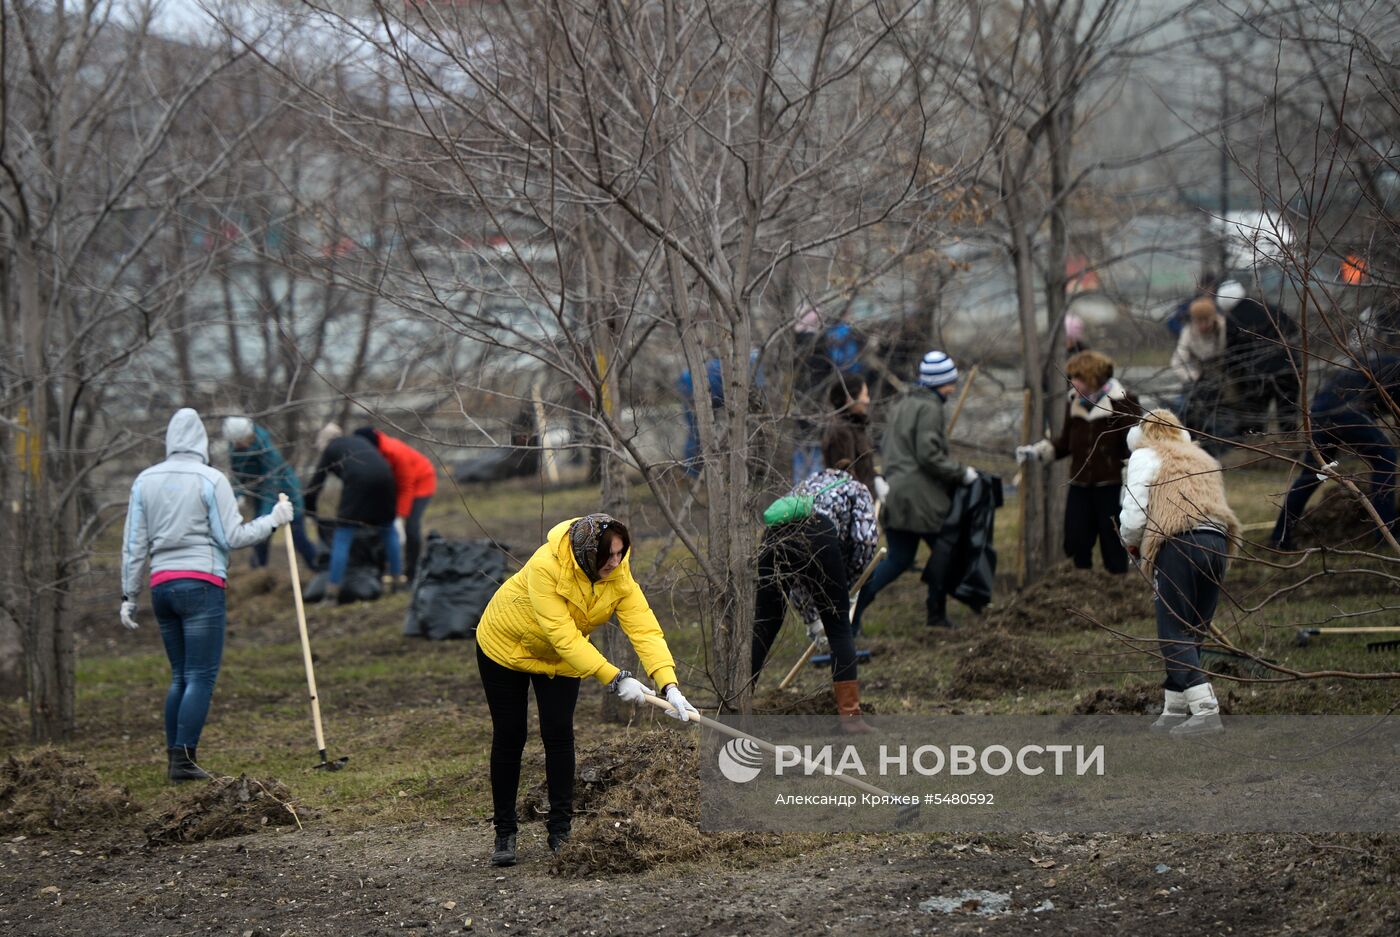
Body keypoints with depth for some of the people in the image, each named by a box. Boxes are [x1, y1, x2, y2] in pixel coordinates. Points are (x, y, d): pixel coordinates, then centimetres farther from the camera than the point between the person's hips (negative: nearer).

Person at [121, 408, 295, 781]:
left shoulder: (145, 481, 10)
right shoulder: (211, 480, -5)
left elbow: (134, 544, 10)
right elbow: (232, 537, -5)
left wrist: (129, 596, 15)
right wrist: (272, 521, 7)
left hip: (162, 586, 6)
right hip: (202, 584, -6)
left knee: (180, 676, 13)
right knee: (201, 677, -5)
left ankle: (174, 758, 11)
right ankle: (184, 759, -12)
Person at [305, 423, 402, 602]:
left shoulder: (330, 450, 20)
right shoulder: (360, 441, 33)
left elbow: (315, 485, 20)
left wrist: (309, 511, 34)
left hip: (359, 481, -4)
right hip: (383, 476, 4)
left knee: (342, 537, 1)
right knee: (388, 530, 25)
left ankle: (332, 594, -3)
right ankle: (397, 579, 28)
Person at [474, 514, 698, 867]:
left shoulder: (620, 576, -24)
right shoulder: (545, 566, -39)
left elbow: (646, 629, -31)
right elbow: (563, 636, -41)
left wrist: (669, 685, -46)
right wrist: (615, 679, -45)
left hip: (560, 659, 4)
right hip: (505, 645, -4)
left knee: (559, 734, -6)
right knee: (509, 738, 0)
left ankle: (561, 830, 4)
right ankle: (504, 833, 11)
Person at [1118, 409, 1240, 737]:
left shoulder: (1145, 457, 8)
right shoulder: (1202, 459, 28)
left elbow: (1133, 515, -2)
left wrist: (1132, 542, 19)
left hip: (1178, 546, -7)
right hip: (1217, 542, 7)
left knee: (1174, 633, -5)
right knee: (1193, 633, 13)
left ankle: (1205, 710, -18)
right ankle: (1175, 711, 16)